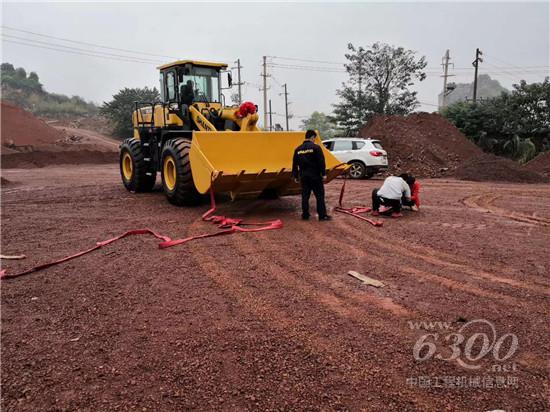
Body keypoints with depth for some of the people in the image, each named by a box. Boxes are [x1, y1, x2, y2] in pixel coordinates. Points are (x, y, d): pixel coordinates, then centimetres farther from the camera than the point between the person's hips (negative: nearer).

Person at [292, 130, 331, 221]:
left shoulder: (298, 149, 8)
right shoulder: (315, 147, -9)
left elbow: (295, 164, 12)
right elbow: (321, 161, -12)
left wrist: (295, 176, 19)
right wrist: (323, 173, -6)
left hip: (303, 176, 5)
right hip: (315, 176, -5)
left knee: (305, 196, 11)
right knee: (319, 195, 1)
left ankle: (305, 215, 15)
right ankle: (322, 215, 1)